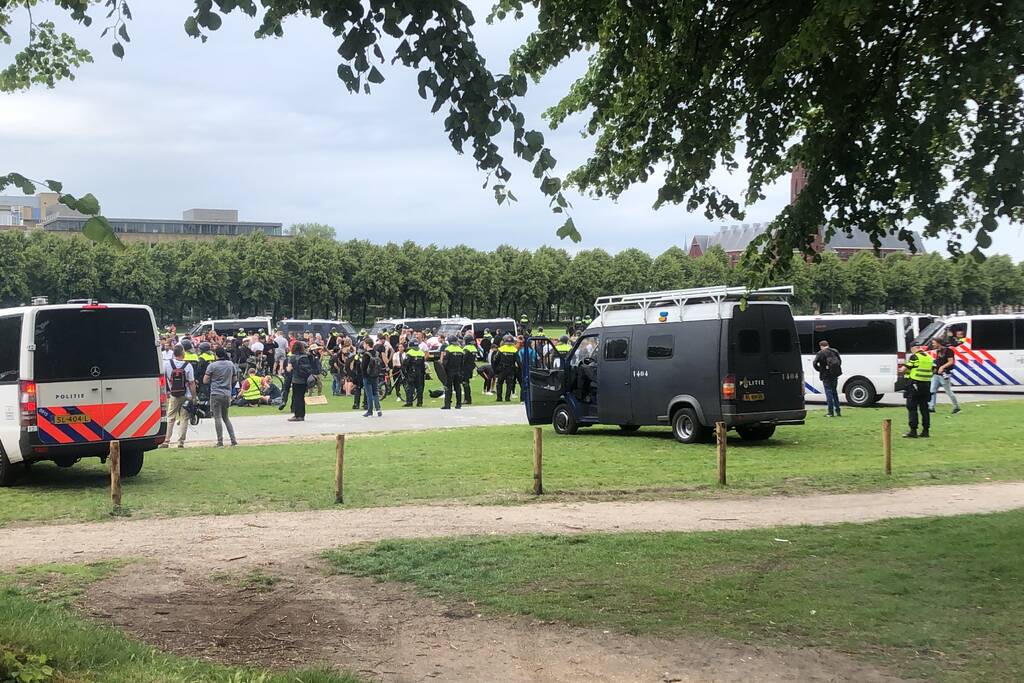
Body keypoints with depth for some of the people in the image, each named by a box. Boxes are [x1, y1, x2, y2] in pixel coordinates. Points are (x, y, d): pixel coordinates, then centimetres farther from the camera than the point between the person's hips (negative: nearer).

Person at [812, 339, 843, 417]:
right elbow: (840, 361, 15)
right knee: (834, 392, 17)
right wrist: (836, 370, 14)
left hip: (826, 375, -6)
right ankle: (838, 411, 18)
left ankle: (831, 412, -4)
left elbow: (815, 363, -18)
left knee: (829, 393, -1)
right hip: (835, 375, 6)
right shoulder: (835, 351, 9)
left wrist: (819, 370, -4)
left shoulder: (821, 353, -9)